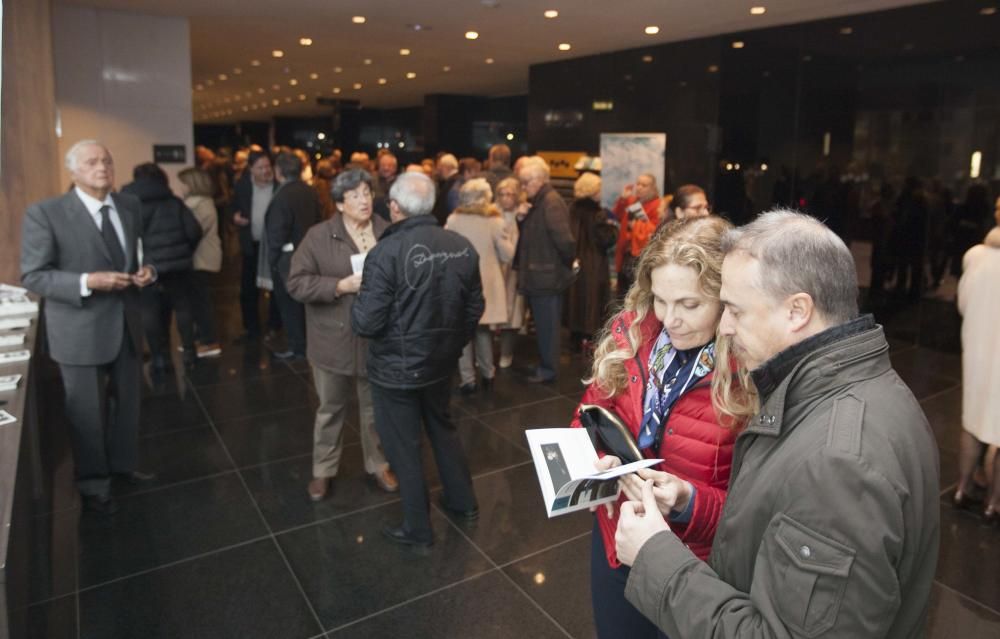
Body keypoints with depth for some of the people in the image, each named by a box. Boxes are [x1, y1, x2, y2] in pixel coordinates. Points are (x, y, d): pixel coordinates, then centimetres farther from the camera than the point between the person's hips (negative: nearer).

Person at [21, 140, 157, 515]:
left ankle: (123, 463, 40)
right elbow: (33, 276, -12)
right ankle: (93, 484, 28)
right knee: (88, 412, 9)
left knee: (128, 402, 18)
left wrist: (147, 271, -6)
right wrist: (87, 282, -25)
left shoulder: (131, 206, 5)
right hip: (80, 330, -5)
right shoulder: (45, 214, -12)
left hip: (127, 322, 5)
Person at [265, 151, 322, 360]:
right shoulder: (310, 192, 1)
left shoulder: (282, 196, -20)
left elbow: (277, 233, -19)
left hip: (287, 258, -7)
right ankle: (309, 341, 29)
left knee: (289, 303, 6)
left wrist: (272, 259, -8)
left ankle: (297, 347, 13)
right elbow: (318, 221, 7)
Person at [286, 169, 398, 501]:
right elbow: (296, 283, -11)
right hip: (334, 339, -1)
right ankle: (322, 469, 33)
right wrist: (340, 285, -21)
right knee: (330, 409, 15)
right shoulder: (318, 236, -7)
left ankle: (378, 464, 36)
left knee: (375, 408, 17)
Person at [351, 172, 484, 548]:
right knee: (443, 429, 26)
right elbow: (475, 308, 1)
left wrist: (357, 299, -1)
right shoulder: (462, 247, -7)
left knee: (403, 446, 12)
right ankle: (463, 502, 42)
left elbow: (366, 323, -22)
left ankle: (418, 529, 27)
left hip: (396, 368, -5)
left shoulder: (387, 252, -23)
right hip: (441, 362, 6)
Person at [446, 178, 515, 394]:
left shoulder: (453, 221, -10)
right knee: (483, 329, 17)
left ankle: (468, 380, 10)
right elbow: (508, 255, -5)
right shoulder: (496, 222, -9)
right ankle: (487, 374, 26)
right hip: (487, 284, 1)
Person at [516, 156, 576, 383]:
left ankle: (548, 370, 13)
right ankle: (545, 364, 30)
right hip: (538, 274, 9)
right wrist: (521, 219, -1)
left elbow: (564, 239, -24)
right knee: (542, 324, 18)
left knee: (547, 325, 2)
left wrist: (568, 262, -9)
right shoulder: (538, 202, 13)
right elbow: (529, 236, 16)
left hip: (547, 276, -9)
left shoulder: (552, 202, -17)